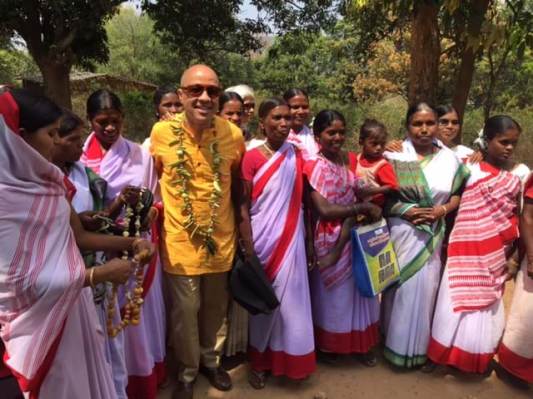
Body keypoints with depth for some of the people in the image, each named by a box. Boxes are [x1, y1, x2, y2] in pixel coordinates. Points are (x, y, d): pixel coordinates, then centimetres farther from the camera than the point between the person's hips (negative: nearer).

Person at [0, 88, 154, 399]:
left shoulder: (50, 181, 0)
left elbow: (77, 236, 7)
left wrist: (130, 242, -6)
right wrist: (99, 274, -22)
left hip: (74, 301, 6)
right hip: (41, 317, -6)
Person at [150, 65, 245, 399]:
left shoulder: (234, 134, -8)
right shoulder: (161, 132, -11)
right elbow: (154, 178, 6)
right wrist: (155, 208, 1)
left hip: (221, 237, 2)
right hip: (180, 239, -1)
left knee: (215, 307, 20)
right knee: (185, 310, 11)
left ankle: (209, 359, 47)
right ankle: (187, 372, 38)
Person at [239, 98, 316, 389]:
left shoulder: (297, 155, 4)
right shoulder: (252, 158, -7)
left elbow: (304, 199, 8)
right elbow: (243, 207, -8)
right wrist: (248, 250, -11)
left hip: (292, 240, 3)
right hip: (263, 240, -3)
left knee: (291, 301, 11)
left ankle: (288, 359, 32)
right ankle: (259, 362, 31)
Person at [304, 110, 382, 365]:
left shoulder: (350, 159, 3)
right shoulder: (313, 166, -15)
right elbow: (324, 210, -22)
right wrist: (364, 208, -19)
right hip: (330, 239, -5)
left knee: (359, 290, 15)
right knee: (334, 294, 11)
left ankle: (360, 344, 34)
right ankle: (329, 345, 34)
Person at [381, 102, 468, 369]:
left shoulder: (449, 158, 1)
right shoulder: (394, 155, -6)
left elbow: (458, 194, 9)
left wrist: (442, 210, -10)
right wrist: (405, 210, -17)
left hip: (432, 236, 2)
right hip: (400, 232, -2)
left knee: (425, 287, 10)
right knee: (398, 285, 8)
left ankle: (417, 346, 30)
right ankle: (395, 341, 28)